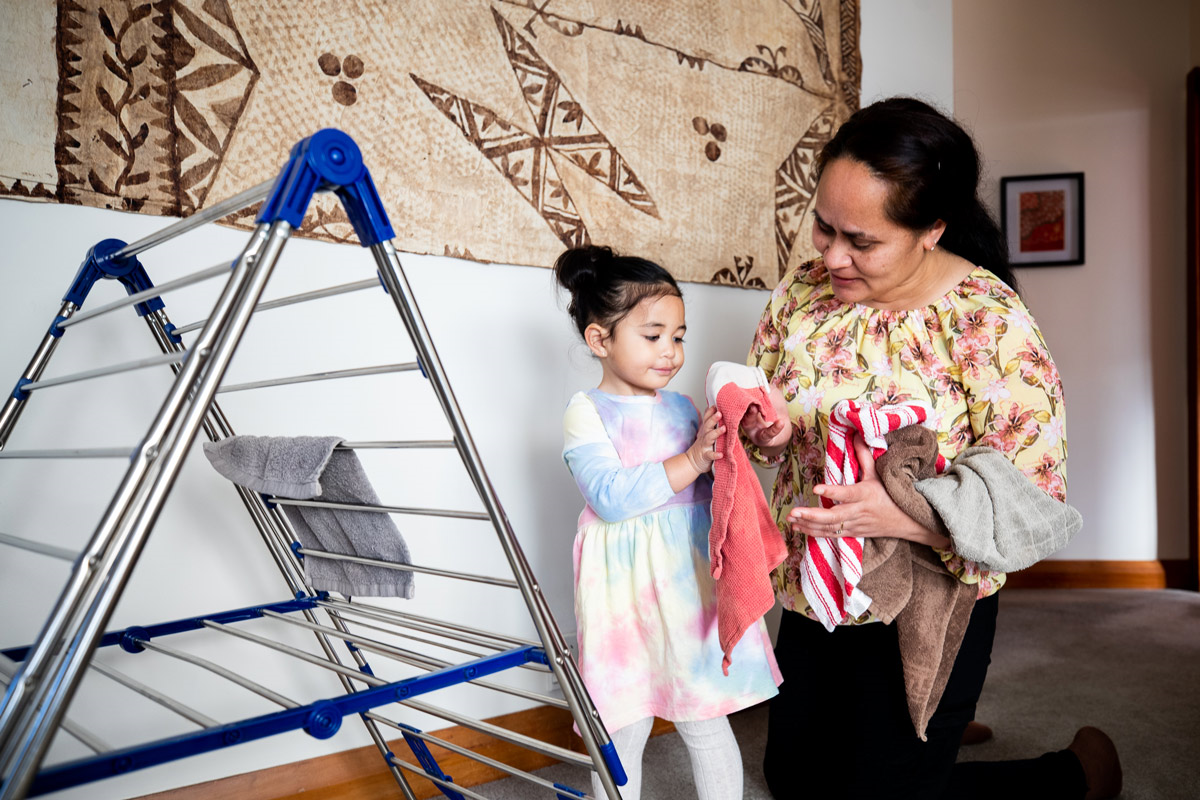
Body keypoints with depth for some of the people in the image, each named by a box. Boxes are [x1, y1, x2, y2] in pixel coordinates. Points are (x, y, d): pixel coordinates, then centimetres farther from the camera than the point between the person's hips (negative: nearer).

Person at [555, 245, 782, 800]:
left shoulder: (683, 409, 8)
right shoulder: (587, 413, -6)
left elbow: (709, 492, 12)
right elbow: (611, 496, -19)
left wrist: (722, 452, -7)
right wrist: (691, 462, -22)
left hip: (691, 581, 4)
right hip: (625, 592, -4)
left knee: (706, 724, 15)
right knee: (622, 733, 10)